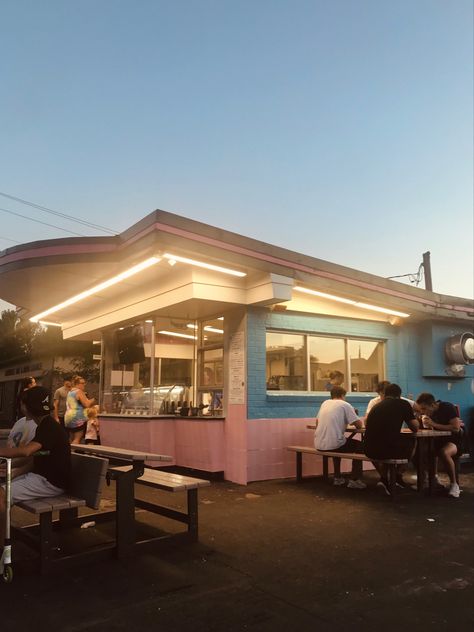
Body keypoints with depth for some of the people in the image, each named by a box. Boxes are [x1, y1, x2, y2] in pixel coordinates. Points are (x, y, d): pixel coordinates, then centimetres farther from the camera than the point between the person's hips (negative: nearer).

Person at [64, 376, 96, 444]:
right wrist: (93, 400, 5)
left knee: (71, 439, 11)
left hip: (68, 417, 9)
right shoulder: (79, 392, -9)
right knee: (78, 438, -7)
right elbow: (87, 405, -14)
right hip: (78, 418, -9)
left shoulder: (70, 392, 19)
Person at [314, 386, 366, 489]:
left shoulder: (325, 403, 15)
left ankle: (337, 478, 39)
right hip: (333, 444, -6)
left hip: (319, 445, 6)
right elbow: (359, 425, -3)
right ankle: (354, 480, 13)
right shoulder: (345, 404, -1)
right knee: (360, 446, 17)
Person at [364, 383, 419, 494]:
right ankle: (398, 476, 31)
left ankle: (384, 478, 24)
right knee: (413, 441, 25)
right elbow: (415, 427, 9)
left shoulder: (376, 406, 20)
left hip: (370, 451, 4)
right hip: (389, 449, -4)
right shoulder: (403, 404, 6)